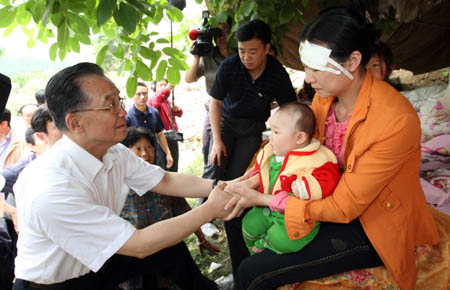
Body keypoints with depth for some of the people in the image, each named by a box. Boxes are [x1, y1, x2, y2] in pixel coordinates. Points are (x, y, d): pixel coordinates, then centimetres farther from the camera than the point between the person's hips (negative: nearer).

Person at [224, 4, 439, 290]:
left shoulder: (396, 121, -31)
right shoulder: (325, 96, -8)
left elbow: (344, 207, -27)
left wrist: (263, 199, -25)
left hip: (376, 230, -7)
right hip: (332, 199, 7)